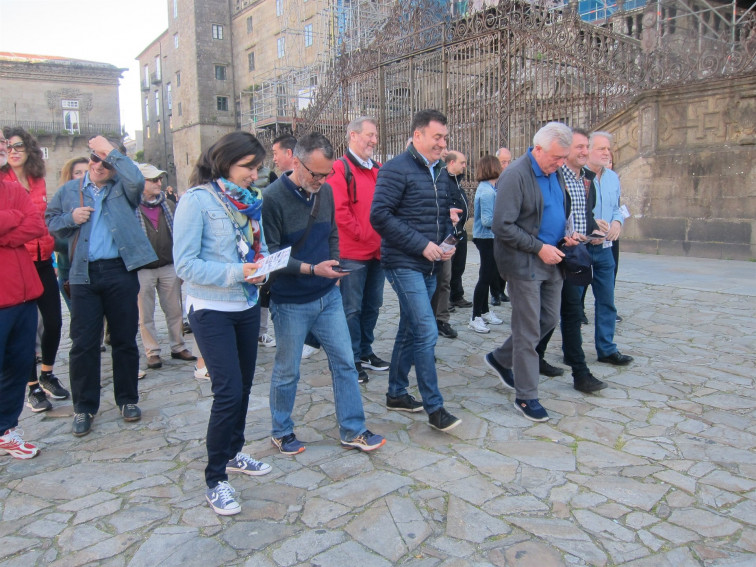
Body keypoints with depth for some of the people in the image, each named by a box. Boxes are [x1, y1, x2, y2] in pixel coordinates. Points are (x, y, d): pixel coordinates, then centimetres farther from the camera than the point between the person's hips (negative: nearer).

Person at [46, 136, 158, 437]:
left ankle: (127, 399, 21)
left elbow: (137, 180, -17)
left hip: (121, 271, -2)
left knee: (125, 339, 7)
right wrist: (71, 218, -4)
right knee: (83, 343, 3)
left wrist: (112, 151, -11)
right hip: (84, 275, 2)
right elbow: (49, 222, 15)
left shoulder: (123, 189, 5)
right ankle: (84, 407, 15)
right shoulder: (69, 191, 13)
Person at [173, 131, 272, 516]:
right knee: (228, 392, -9)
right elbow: (185, 264, -17)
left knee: (243, 386, 16)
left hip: (246, 306, 7)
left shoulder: (249, 200, 6)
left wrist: (262, 265, -7)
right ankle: (215, 481, 7)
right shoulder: (196, 200, -13)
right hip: (211, 310, -7)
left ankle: (234, 452, 38)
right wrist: (235, 273, -25)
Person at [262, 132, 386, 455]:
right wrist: (312, 269, -26)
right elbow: (270, 254, -18)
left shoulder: (325, 191, 2)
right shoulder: (273, 198, -17)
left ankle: (352, 430, 22)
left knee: (344, 362, 8)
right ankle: (281, 432, 31)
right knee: (287, 371, 10)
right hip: (290, 303, -5)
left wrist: (334, 265, 4)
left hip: (328, 296, 6)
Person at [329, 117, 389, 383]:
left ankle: (365, 352, 30)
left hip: (377, 251, 7)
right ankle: (351, 360, 12)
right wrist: (363, 235, -13)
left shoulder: (378, 170, 14)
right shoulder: (340, 169, -7)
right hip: (352, 252, -7)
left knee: (372, 305, 15)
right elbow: (339, 211, -15)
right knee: (352, 309, 1)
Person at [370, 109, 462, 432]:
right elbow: (379, 215, -18)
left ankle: (396, 393, 29)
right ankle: (434, 408, 0)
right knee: (426, 333, -10)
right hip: (404, 264, -8)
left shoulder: (438, 172, 15)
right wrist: (421, 244, -19)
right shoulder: (396, 169, -10)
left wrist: (447, 242, 3)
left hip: (428, 266, 8)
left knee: (410, 331, 15)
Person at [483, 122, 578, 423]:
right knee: (528, 331, -1)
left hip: (551, 261, 8)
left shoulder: (555, 173, 9)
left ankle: (501, 358, 34)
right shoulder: (515, 175, -17)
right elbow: (502, 227, -21)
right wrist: (539, 248, -19)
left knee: (550, 319, 15)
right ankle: (526, 396, 14)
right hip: (524, 263, -8)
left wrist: (565, 235, 5)